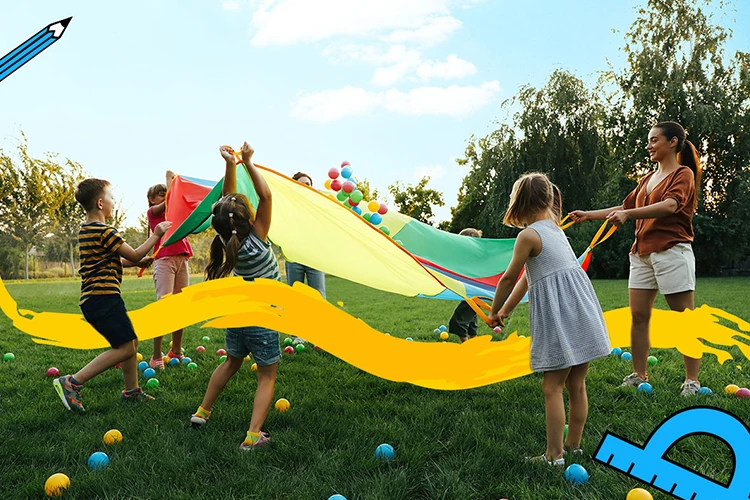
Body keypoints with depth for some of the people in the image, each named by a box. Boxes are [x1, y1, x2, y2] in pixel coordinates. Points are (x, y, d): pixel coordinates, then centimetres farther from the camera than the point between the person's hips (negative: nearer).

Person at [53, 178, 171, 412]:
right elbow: (133, 255, -8)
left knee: (131, 342, 16)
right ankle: (72, 382, -11)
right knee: (125, 348, -10)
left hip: (93, 300, 10)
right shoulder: (103, 231, -14)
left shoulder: (86, 230, 17)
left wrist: (137, 262, 20)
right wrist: (156, 235, 1)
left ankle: (131, 391, 24)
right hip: (104, 298, -10)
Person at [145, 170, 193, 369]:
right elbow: (168, 202, -8)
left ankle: (176, 351, 17)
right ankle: (156, 356, -9)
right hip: (164, 260, -6)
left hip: (182, 259, 6)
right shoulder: (152, 211, 8)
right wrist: (170, 178, 1)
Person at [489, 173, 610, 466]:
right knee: (576, 385, 15)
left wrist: (494, 312, 13)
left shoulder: (529, 235, -10)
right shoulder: (554, 228, 17)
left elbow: (508, 279, -2)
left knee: (552, 387, -1)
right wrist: (506, 310, 26)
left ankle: (554, 456, 5)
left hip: (559, 317, -9)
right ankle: (574, 446, 27)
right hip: (581, 311, 9)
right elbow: (528, 277, 21)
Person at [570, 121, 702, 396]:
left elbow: (670, 205, -20)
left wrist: (629, 214, -31)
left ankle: (692, 381, 4)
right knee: (638, 315, 3)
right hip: (642, 252, 7)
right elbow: (625, 207, 23)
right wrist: (588, 215, 16)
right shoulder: (647, 179, 20)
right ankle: (638, 375, 12)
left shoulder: (684, 173, -3)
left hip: (672, 251, -7)